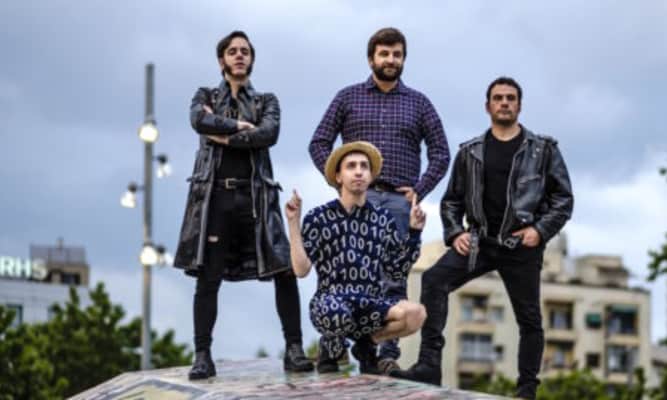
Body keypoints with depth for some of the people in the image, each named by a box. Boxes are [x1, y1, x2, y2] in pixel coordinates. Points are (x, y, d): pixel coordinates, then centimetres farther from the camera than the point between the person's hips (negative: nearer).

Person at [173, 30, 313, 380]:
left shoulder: (266, 101, 16)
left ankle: (293, 350, -3)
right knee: (208, 278, -4)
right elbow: (199, 120, -8)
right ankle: (202, 356, -3)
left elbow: (269, 133, -6)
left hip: (255, 195, 1)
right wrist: (240, 126, -6)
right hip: (215, 195, -1)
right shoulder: (205, 97, 16)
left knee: (284, 271, -8)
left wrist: (224, 136, -7)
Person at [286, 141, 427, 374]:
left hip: (371, 303, 2)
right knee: (337, 313, -41)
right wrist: (294, 224, -7)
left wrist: (414, 232, 3)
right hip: (330, 301, -2)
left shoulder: (383, 220, 12)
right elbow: (301, 270, -3)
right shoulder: (319, 218, 5)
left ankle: (367, 342, 3)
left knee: (415, 314, -29)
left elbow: (398, 272, 9)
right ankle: (331, 346, 0)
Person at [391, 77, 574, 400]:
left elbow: (563, 198, 3)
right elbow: (452, 200, 16)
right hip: (479, 240, 1)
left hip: (522, 245, -1)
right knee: (434, 280, -22)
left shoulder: (543, 150, 5)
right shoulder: (470, 153, 11)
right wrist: (455, 233, 0)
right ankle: (429, 365, -26)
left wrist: (541, 230, -10)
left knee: (529, 319, 4)